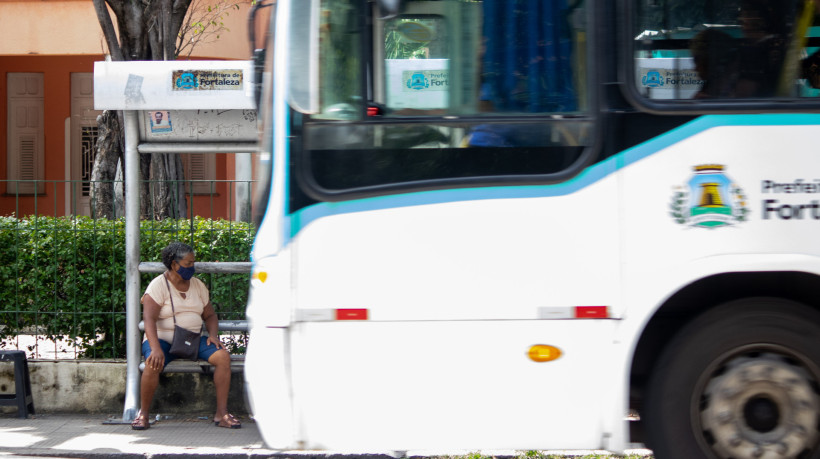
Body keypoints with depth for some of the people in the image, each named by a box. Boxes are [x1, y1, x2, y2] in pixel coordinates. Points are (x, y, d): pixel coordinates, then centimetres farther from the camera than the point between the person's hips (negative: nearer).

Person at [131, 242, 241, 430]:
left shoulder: (198, 285, 11)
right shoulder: (158, 286, -7)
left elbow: (210, 315, 17)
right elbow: (149, 319, -18)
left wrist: (213, 335, -6)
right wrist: (156, 348, -33)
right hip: (164, 338, -5)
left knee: (223, 356, -21)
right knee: (153, 363, -37)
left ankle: (221, 413, -18)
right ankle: (143, 414, -20)